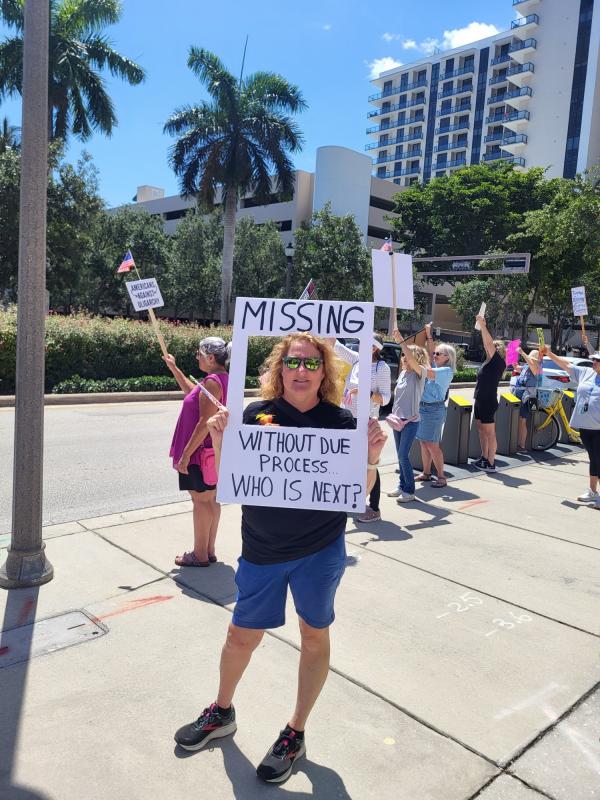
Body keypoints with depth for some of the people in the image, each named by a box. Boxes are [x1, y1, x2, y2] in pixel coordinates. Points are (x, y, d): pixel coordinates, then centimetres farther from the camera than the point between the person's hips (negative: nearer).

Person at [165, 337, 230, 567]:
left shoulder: (212, 381, -21)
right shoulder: (221, 378, 10)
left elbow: (205, 423, -25)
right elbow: (191, 391, 28)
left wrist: (185, 454, -22)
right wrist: (173, 368, 26)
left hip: (201, 450, -10)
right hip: (213, 450, 10)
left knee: (201, 500, 0)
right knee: (210, 500, 15)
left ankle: (200, 555, 11)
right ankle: (209, 551, 25)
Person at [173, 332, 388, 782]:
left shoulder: (341, 421, -7)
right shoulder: (256, 415, -7)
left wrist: (371, 456, -21)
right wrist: (220, 442, -20)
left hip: (320, 550, 0)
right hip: (262, 549, 1)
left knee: (315, 636, 13)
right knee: (243, 635, 15)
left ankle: (296, 734, 36)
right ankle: (222, 712, 44)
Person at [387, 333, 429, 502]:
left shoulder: (420, 373, -10)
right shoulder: (403, 373, 10)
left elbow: (412, 360, -30)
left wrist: (400, 341, -32)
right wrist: (394, 412, 12)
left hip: (411, 421, -7)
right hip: (397, 419, 7)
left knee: (403, 455, -8)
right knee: (400, 455, 12)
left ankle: (409, 491, 2)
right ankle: (402, 486, 23)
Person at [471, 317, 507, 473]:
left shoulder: (499, 363, -13)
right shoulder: (489, 361, 10)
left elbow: (489, 343, -20)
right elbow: (487, 344, 17)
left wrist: (483, 325, -21)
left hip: (488, 402, -9)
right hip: (480, 400, 9)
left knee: (490, 433, -4)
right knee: (481, 430, 16)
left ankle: (491, 464, 0)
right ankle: (484, 457, 27)